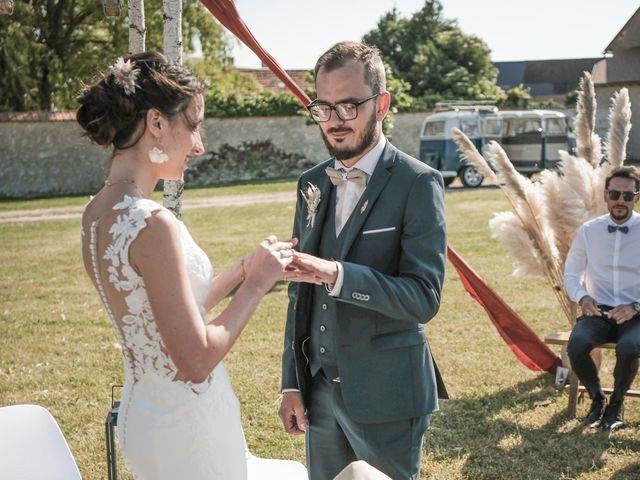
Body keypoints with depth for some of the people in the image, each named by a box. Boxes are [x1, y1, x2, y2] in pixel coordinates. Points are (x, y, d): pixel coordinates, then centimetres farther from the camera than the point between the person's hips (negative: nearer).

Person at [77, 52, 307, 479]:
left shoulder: (98, 212, 3)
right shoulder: (152, 224, -24)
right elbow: (195, 360, -22)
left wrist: (244, 269, 7)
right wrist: (257, 283, -12)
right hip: (186, 424, -9)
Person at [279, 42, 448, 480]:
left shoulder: (418, 183, -11)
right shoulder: (312, 184, 7)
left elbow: (424, 297, -19)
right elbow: (301, 293, 12)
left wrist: (336, 274, -31)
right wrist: (292, 382, 10)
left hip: (386, 395, -5)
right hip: (320, 389, 6)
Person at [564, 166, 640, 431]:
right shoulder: (589, 231, 5)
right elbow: (571, 275, 13)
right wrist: (582, 297, -8)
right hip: (598, 312, 2)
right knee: (576, 345, -29)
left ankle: (616, 403, -4)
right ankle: (596, 398, 1)